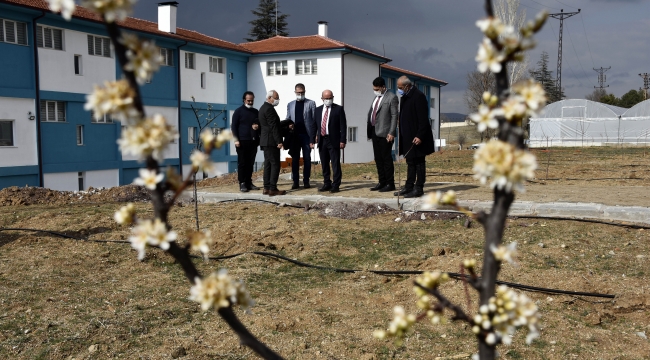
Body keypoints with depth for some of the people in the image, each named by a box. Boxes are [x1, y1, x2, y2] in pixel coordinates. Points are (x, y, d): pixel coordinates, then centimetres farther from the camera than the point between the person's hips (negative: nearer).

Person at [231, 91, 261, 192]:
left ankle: (249, 182, 11)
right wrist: (236, 139, -10)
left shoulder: (255, 112, 16)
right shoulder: (239, 111, 2)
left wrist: (258, 126, 1)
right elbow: (234, 126, -2)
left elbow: (260, 123, 26)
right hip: (242, 141, -5)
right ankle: (242, 184, -2)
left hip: (253, 141, 5)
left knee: (250, 163, 5)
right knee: (242, 163, -3)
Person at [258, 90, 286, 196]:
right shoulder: (269, 109, -15)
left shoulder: (263, 108, 17)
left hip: (265, 141, 10)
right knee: (275, 164, -7)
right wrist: (279, 141, -19)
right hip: (271, 141, -10)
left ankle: (266, 188, 13)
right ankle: (273, 189, -7)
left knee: (268, 164, 11)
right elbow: (274, 127, -19)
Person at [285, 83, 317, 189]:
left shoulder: (311, 103, 5)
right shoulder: (290, 105, 14)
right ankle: (296, 182, 7)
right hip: (294, 135, 2)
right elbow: (288, 120, 13)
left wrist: (315, 135, -9)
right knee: (295, 159, 3)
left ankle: (306, 181, 8)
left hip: (307, 134, -2)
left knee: (307, 158, 2)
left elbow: (315, 119, 0)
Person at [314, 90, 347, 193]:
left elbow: (343, 126, -5)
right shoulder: (318, 110, 12)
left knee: (335, 164, -4)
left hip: (334, 141, -5)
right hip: (322, 141, 5)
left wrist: (342, 141, -12)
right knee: (324, 164, 11)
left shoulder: (338, 109, 0)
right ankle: (327, 184, 20)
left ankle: (336, 185, 1)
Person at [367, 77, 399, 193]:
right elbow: (371, 114, 16)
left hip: (384, 133, -8)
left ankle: (390, 184, 3)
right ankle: (382, 182, 18)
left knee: (386, 158, -3)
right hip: (375, 132, 8)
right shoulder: (376, 98, 17)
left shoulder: (391, 98, -6)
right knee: (378, 159, 11)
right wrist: (369, 131, 10)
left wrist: (391, 133, -17)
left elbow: (394, 116, -11)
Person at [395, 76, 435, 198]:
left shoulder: (418, 96, -15)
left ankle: (419, 188, 3)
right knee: (410, 162, 15)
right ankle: (409, 187, 22)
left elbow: (423, 119, -19)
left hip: (416, 138, -9)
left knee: (419, 162, -2)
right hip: (407, 137, 9)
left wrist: (420, 136, -23)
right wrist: (401, 135, 15)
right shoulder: (405, 97, 13)